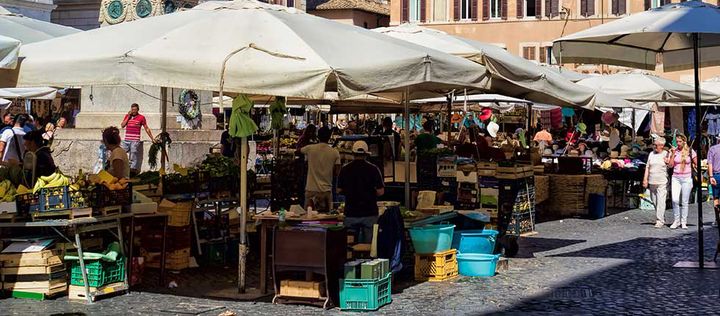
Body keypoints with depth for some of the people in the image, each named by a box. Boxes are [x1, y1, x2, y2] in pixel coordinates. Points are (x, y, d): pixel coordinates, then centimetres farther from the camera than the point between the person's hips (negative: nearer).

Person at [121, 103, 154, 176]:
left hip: (135, 141, -4)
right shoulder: (127, 116, 12)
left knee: (133, 154, -6)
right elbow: (122, 125, 2)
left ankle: (133, 168, -5)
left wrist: (152, 138, 6)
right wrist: (128, 116, -3)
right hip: (126, 140, 4)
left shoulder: (141, 117, 1)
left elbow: (146, 128, 6)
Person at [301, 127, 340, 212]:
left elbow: (298, 149, 17)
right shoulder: (335, 152, -4)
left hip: (311, 190, 0)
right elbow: (336, 172, -3)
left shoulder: (310, 149, -4)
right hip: (326, 190, 0)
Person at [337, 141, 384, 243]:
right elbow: (381, 191, -8)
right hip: (370, 212, -2)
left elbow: (339, 190, 5)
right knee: (369, 245, 4)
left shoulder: (345, 169, -1)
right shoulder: (373, 169, -6)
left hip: (351, 213, 2)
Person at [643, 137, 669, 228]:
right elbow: (647, 167, 14)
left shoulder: (666, 154, -1)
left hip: (662, 183, -5)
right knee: (654, 201, 9)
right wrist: (645, 179, 8)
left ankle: (660, 221, -9)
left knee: (661, 201, -10)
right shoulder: (651, 154, 12)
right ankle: (661, 218, 23)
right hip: (652, 182, 5)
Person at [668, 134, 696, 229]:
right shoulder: (674, 151, 4)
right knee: (675, 200, -12)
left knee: (685, 201, 1)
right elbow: (670, 165, -2)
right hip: (676, 178, 1)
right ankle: (676, 220, 3)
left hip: (687, 178, -1)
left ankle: (683, 222, 10)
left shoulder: (690, 151, 1)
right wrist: (673, 154, -9)